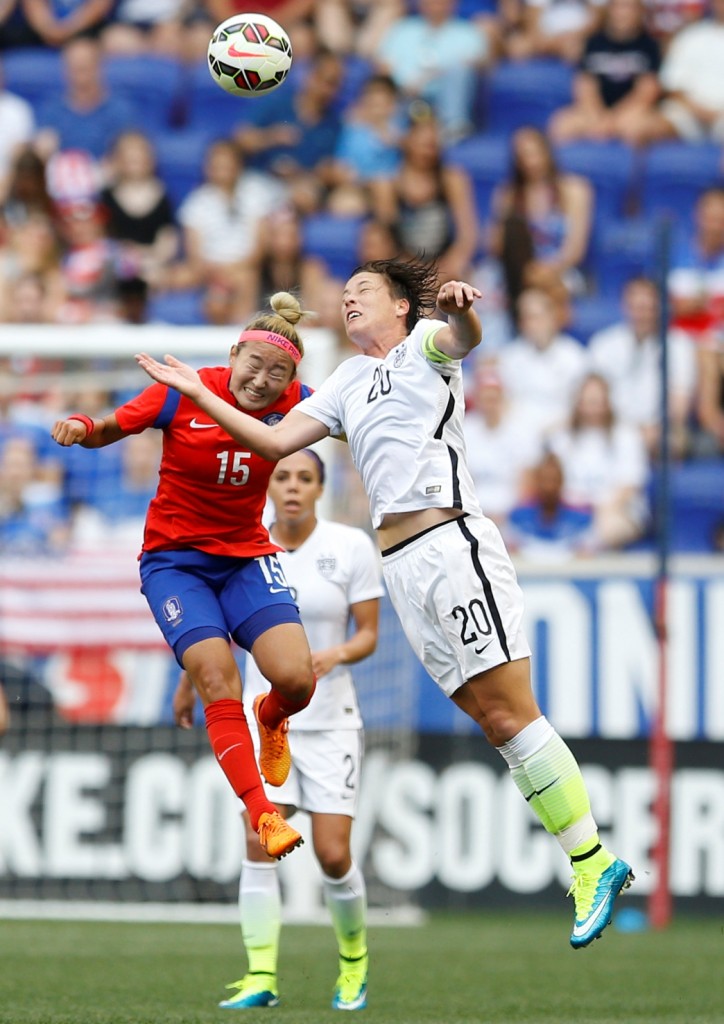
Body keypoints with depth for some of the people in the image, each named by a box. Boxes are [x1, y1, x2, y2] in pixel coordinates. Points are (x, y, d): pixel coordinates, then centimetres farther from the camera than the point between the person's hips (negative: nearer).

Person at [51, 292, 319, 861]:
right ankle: (261, 812, -18)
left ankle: (272, 719, 20)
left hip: (247, 557, 2)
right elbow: (108, 431, -2)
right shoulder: (184, 394, -14)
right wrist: (81, 427, -24)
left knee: (296, 679, -17)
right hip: (175, 558, -2)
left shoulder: (291, 404, -8)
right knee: (219, 682, -22)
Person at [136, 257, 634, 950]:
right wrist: (199, 395, 18)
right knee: (495, 722, -1)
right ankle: (589, 871, -2)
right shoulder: (348, 381, 25)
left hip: (452, 543, -6)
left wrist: (460, 308, -40)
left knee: (510, 712, -14)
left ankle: (594, 862, -12)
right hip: (399, 566, 6)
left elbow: (462, 336, -17)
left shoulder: (422, 346, 7)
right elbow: (276, 440, 22)